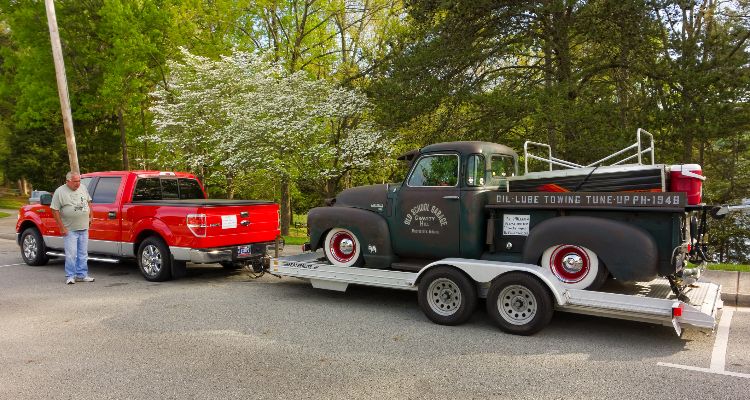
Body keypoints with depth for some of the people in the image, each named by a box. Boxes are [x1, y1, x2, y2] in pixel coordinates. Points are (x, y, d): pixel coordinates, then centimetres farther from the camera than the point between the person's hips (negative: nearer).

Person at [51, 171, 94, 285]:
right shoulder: (60, 192, -9)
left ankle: (82, 275, 18)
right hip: (70, 229, -5)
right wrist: (62, 228, -12)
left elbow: (88, 202, 21)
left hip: (84, 228, 5)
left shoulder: (83, 188, 7)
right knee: (71, 254, -4)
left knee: (83, 254, 10)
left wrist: (91, 216, 13)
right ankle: (70, 276, 7)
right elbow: (55, 210, -10)